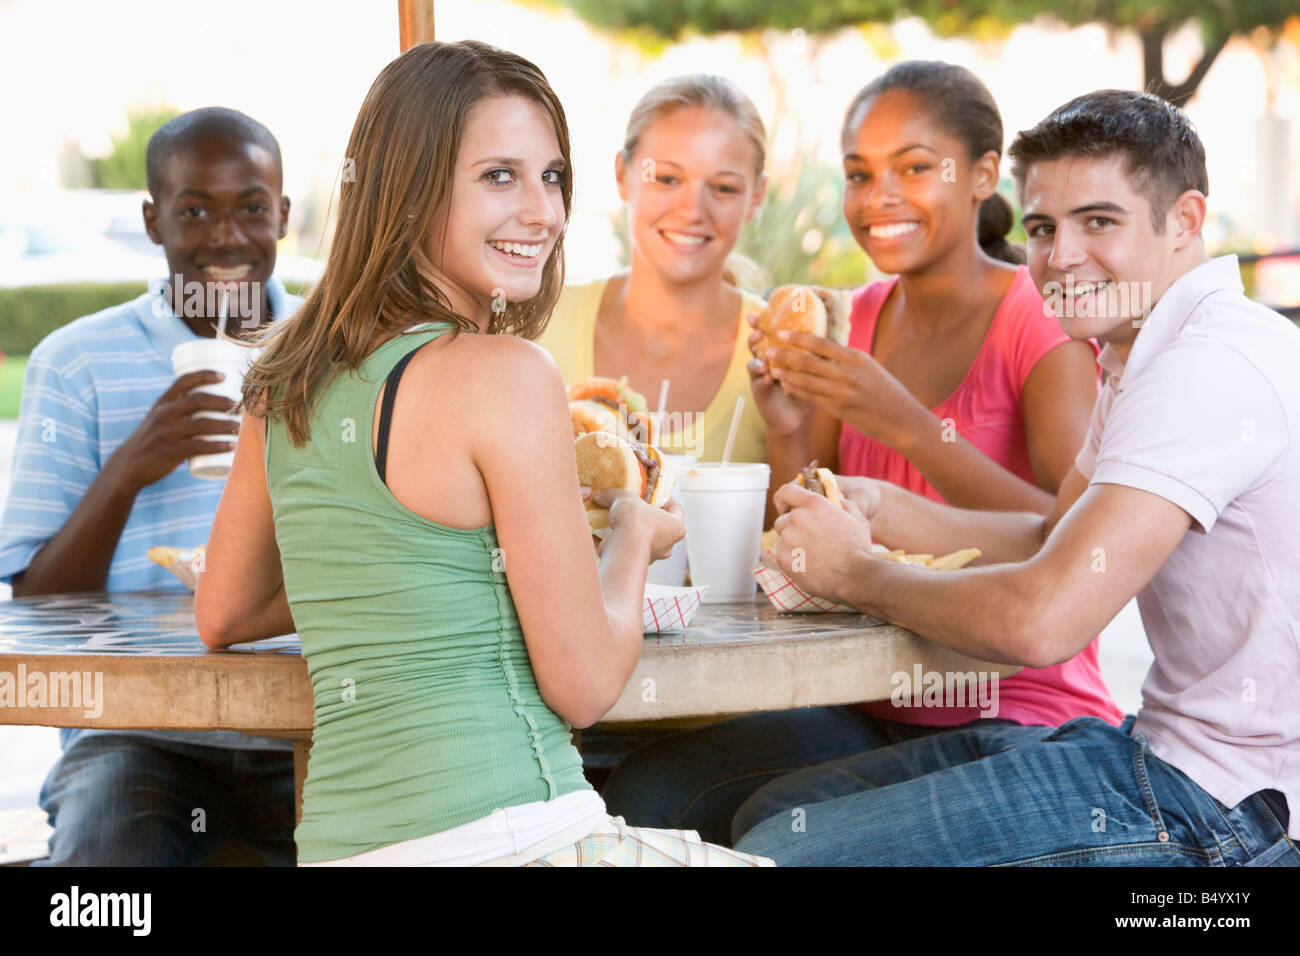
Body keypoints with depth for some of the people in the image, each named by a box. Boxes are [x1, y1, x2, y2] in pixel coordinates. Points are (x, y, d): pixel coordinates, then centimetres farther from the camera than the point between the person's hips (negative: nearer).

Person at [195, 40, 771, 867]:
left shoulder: (286, 376, 8)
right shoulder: (505, 372, -14)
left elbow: (224, 616, 22)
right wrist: (634, 535, 7)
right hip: (506, 837, -8)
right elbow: (584, 686, -12)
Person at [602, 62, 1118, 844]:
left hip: (1023, 727, -5)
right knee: (643, 796, -13)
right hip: (875, 711, 6)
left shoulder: (1041, 325, -8)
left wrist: (907, 426, -28)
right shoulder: (859, 322, 10)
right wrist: (788, 436, -9)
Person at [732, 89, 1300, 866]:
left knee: (776, 851, -14)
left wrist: (858, 574, -9)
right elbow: (1055, 541, 22)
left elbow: (1042, 620, -27)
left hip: (1218, 812, -10)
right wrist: (882, 508, 6)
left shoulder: (1211, 363, -20)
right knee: (775, 810, 11)